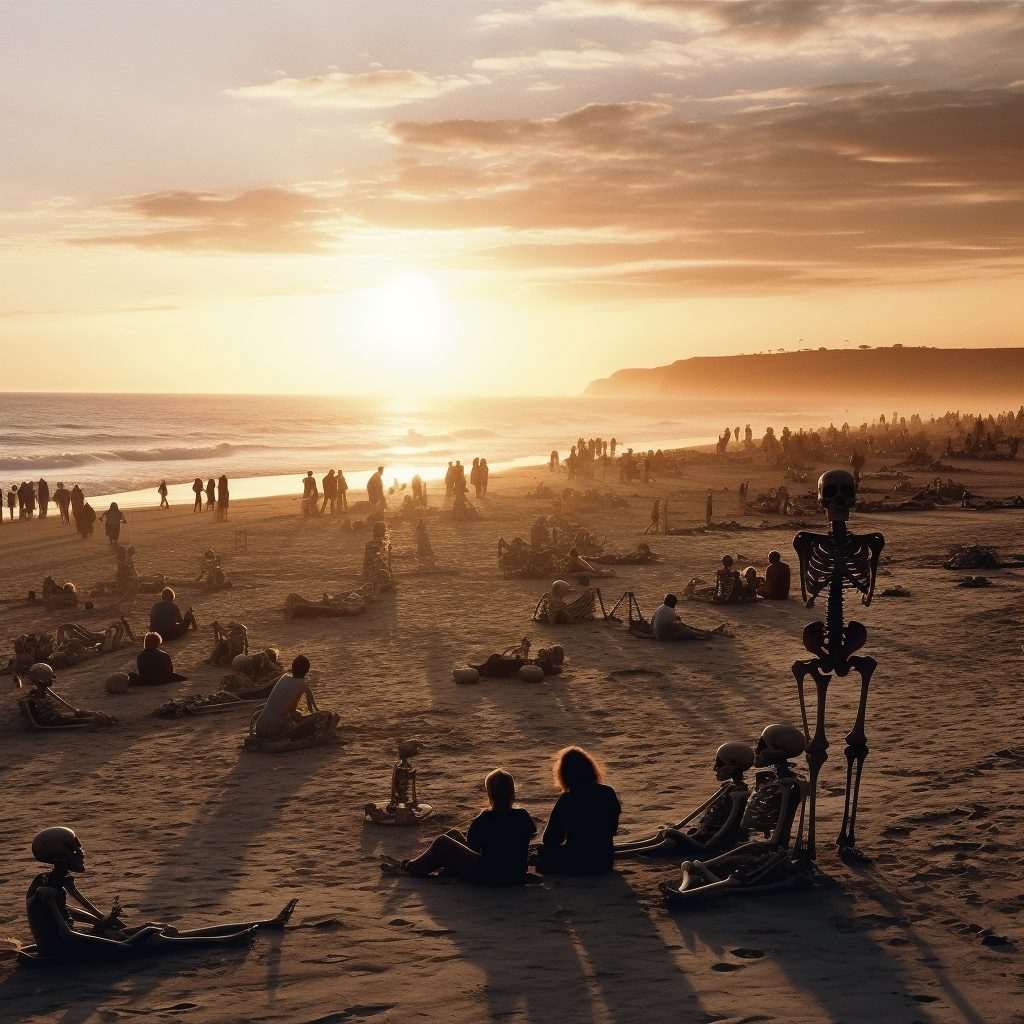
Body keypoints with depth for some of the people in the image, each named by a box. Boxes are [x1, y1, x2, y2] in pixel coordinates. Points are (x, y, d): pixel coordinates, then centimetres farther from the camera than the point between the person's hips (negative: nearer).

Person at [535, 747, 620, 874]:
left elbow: (550, 839, -10)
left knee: (544, 851, 21)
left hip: (577, 863, -5)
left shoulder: (566, 800, -17)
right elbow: (613, 830, 10)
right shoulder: (609, 793, -4)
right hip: (605, 862, 5)